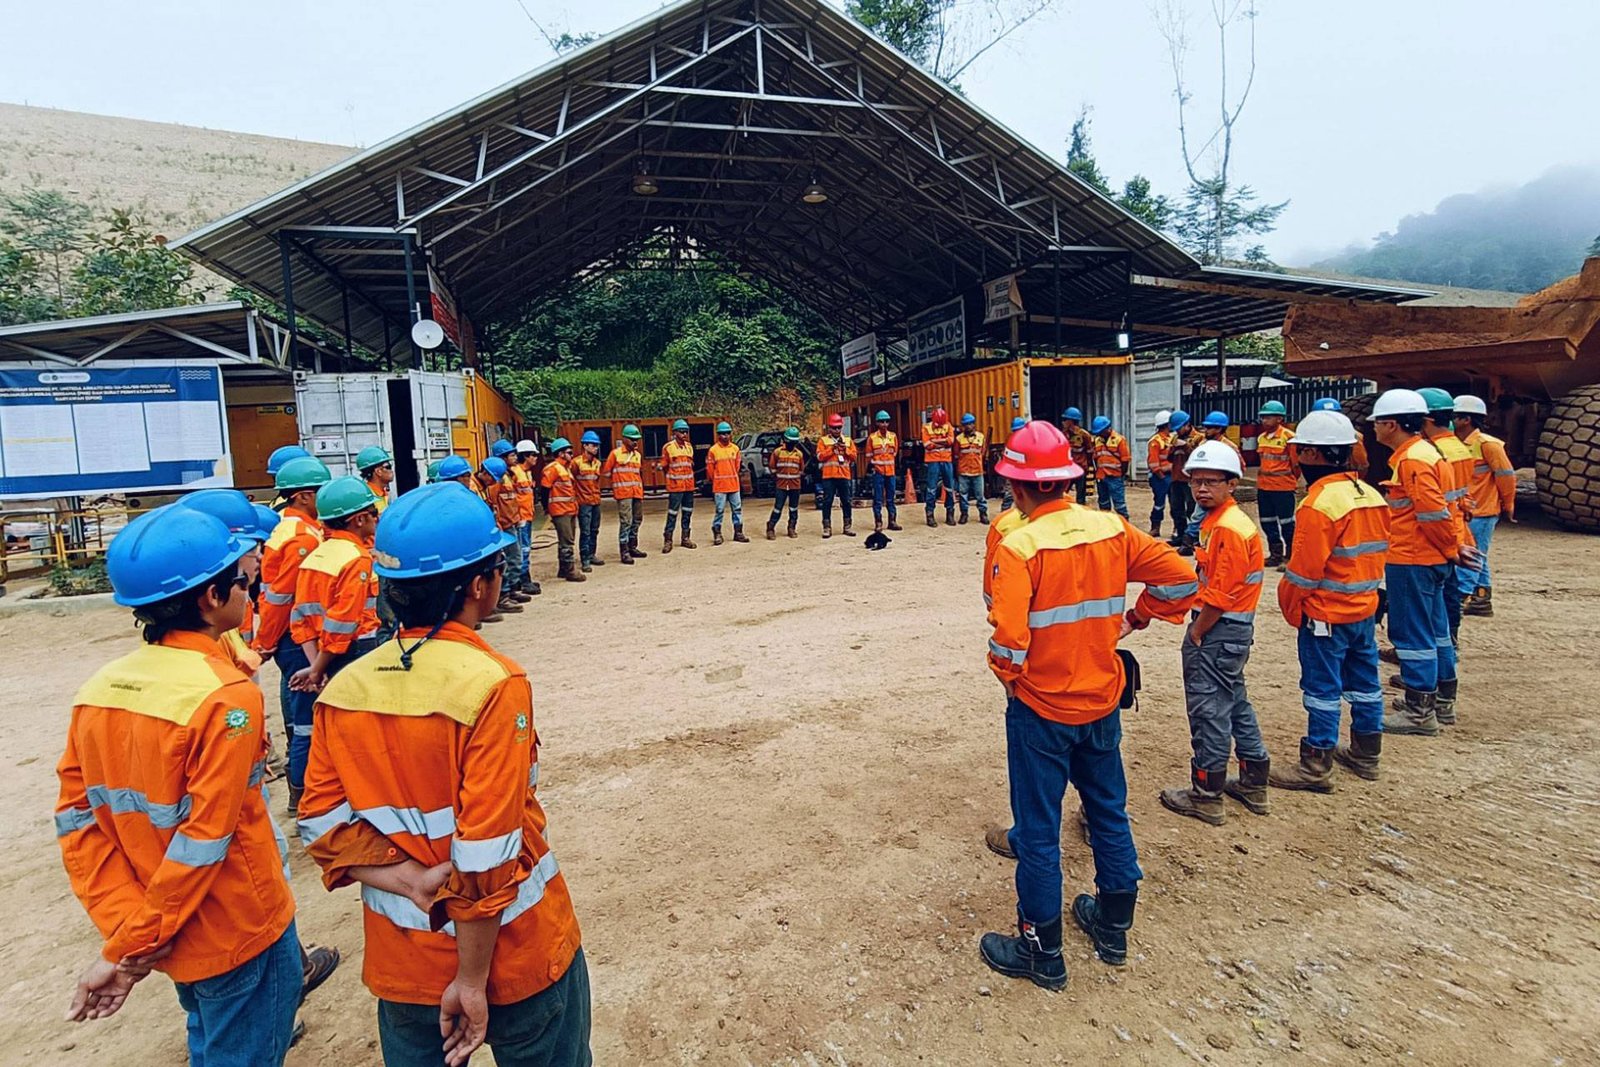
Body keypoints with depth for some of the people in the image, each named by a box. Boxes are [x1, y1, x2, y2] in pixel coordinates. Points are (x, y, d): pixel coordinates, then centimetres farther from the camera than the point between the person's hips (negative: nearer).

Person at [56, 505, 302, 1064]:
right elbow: (203, 843, -26)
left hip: (172, 935, 7)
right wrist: (127, 952, -13)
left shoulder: (98, 690, -5)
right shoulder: (228, 696, -26)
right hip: (239, 932, -6)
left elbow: (76, 820, -4)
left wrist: (122, 921, -5)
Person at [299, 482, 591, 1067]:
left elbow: (323, 826, -4)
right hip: (511, 952, -4)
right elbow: (487, 857, -24)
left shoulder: (344, 689, -8)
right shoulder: (493, 683, -25)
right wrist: (472, 980, -13)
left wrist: (412, 881, -12)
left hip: (401, 954, 5)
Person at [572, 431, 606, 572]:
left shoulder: (597, 463, 9)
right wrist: (576, 495, -5)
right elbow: (571, 480, -7)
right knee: (585, 532, -5)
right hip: (584, 502, -6)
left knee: (594, 530, 12)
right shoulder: (576, 462, -10)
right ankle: (584, 560, 0)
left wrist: (597, 494, 16)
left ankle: (592, 555, 23)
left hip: (596, 501, 6)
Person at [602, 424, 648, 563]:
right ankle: (624, 552, -7)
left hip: (637, 493, 6)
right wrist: (615, 483, -5)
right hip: (623, 493, -6)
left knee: (637, 520, 11)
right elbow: (605, 471, -1)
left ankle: (632, 547, 23)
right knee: (625, 521, -10)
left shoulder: (638, 454, 15)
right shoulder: (615, 453, -2)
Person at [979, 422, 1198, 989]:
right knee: (1109, 812, 23)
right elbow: (1181, 578, -2)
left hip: (1040, 708, -6)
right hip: (1103, 701, 6)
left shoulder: (1018, 547, -22)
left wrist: (1010, 678, -8)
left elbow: (1008, 638, -28)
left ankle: (1042, 951, 26)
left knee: (1038, 831, 10)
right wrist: (1134, 619, 8)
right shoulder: (1112, 529, -4)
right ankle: (1113, 926, 42)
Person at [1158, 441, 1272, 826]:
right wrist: (1198, 629, 12)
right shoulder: (1216, 520, 10)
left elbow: (1220, 595, -22)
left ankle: (1206, 797, 13)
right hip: (1227, 629, 11)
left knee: (1208, 710, 0)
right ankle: (1253, 784, 35)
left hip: (1220, 631, -11)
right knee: (1234, 703, 20)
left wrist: (1196, 634, -12)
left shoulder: (1228, 528, -21)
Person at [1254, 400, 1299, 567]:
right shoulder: (1261, 437, 7)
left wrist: (1294, 479, 7)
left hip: (1283, 487, -7)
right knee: (1267, 522, 12)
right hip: (1263, 486, 7)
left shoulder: (1288, 437, -13)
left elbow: (1296, 462, -5)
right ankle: (1275, 553, 24)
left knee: (1286, 522, 2)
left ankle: (1291, 555, 13)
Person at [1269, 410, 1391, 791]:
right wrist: (1366, 592, 20)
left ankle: (1316, 767, 8)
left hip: (1325, 614, -8)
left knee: (1323, 688, 0)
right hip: (1365, 609, 9)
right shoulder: (1372, 496, 5)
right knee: (1364, 681, 18)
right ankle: (1366, 755, 32)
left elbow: (1303, 570, -19)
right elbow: (1379, 553, 13)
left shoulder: (1319, 503, -21)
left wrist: (1290, 609, -5)